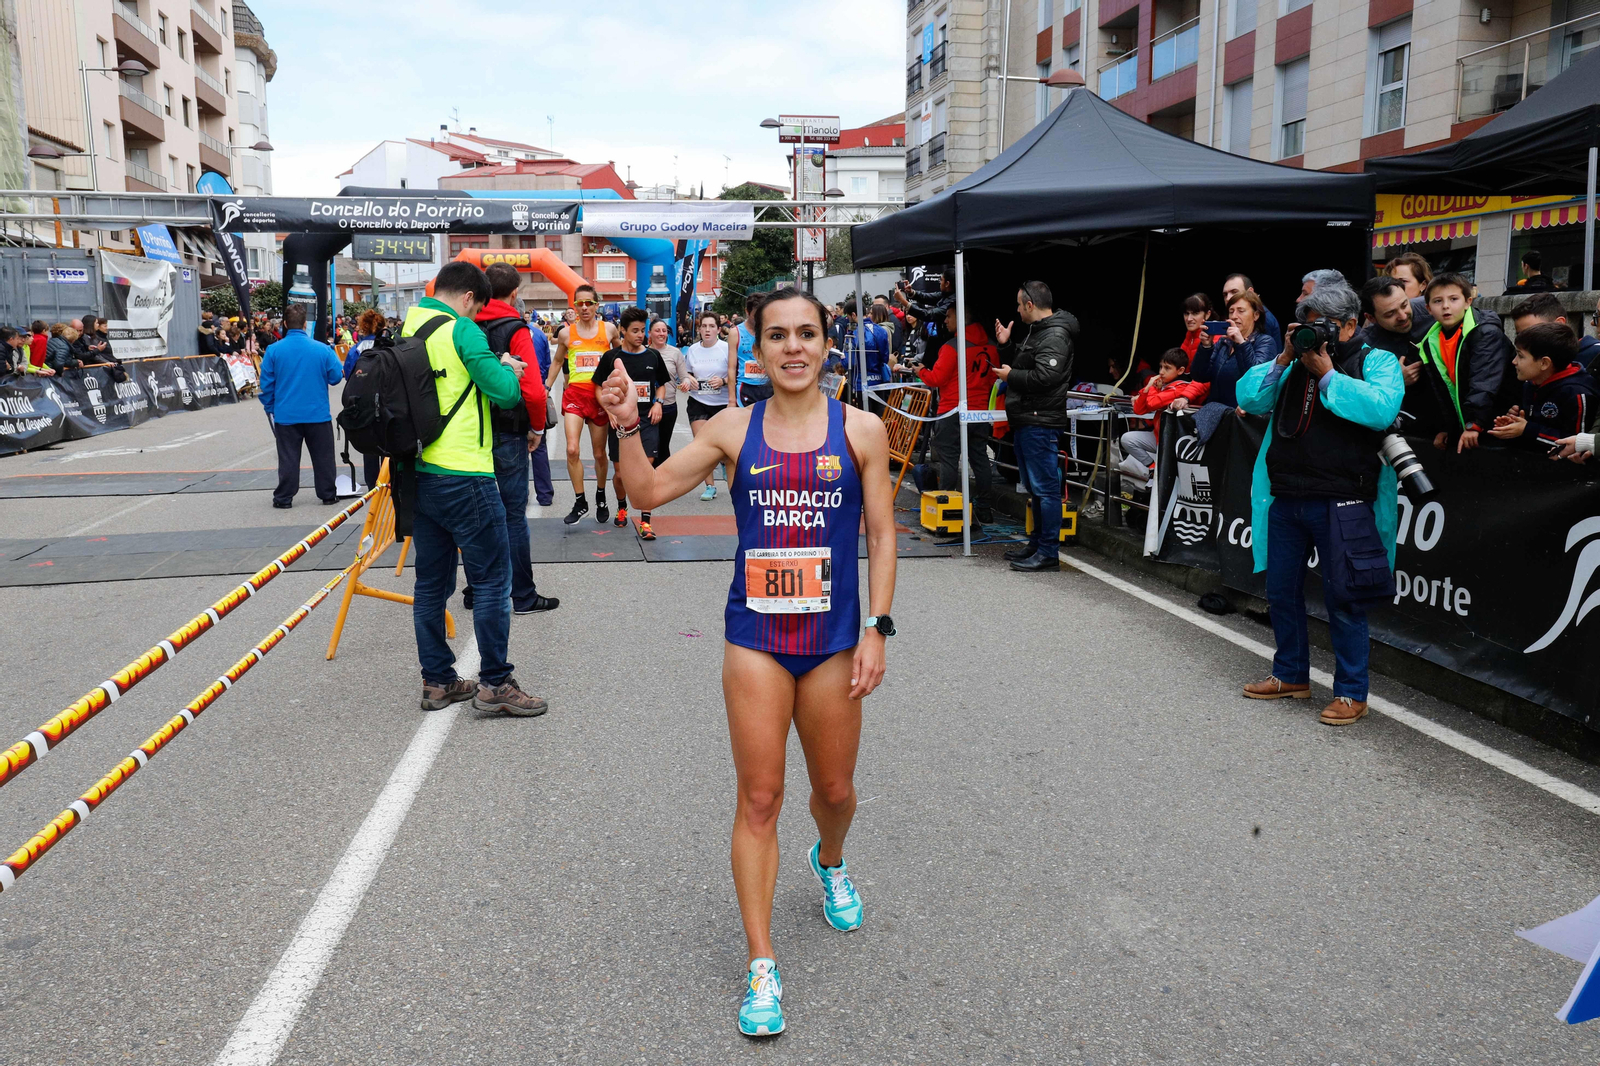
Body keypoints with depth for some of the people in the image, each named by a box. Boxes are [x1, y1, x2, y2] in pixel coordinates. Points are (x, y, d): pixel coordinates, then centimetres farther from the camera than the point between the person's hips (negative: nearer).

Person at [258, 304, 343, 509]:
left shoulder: (273, 350, -6)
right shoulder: (322, 349, -10)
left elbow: (267, 384, -1)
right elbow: (336, 377, -2)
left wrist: (270, 408, 12)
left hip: (286, 415, 1)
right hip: (318, 414, 0)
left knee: (288, 458, 8)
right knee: (323, 456, 12)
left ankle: (284, 498, 12)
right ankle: (328, 494, 19)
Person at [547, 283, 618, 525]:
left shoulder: (609, 329, 1)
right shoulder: (566, 333, 3)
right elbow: (557, 362, 17)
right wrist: (547, 388, 13)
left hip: (600, 394, 0)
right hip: (574, 393, 0)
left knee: (599, 452, 9)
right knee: (572, 449, -14)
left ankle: (600, 498, 30)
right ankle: (580, 502, -2)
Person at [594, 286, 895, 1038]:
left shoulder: (860, 430, -1)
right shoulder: (735, 429, 0)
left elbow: (881, 535, 0)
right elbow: (647, 492, 2)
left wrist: (876, 627, -7)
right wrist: (627, 427, -13)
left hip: (833, 638, 0)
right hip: (754, 638, 0)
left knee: (835, 790, 17)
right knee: (758, 800, 2)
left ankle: (830, 863, 53)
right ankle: (762, 966, 14)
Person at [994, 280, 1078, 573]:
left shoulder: (1055, 335, -14)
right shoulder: (1034, 332, 19)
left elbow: (1044, 376, -25)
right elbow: (1017, 364, 25)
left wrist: (1010, 376, -12)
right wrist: (1005, 345, 11)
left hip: (1041, 424, -11)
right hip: (1025, 421, 11)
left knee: (1045, 488, -8)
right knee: (1034, 486, 17)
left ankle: (1049, 553, -5)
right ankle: (1037, 543, 27)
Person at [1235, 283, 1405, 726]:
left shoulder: (1377, 360, 1)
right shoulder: (1294, 364, 16)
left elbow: (1382, 409, -18)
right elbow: (1249, 397, 7)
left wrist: (1328, 374, -15)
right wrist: (1284, 360, -4)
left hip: (1340, 502, -6)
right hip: (1286, 498, 6)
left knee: (1343, 599, -1)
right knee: (1281, 591, 14)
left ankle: (1352, 693, 12)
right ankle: (1291, 675, 31)